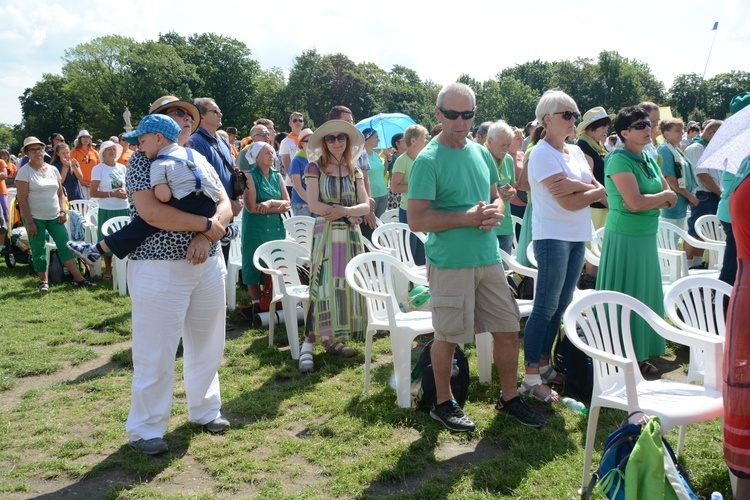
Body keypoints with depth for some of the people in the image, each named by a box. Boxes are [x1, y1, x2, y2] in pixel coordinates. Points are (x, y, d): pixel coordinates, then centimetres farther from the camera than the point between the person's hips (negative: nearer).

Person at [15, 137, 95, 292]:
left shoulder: (53, 170, 7)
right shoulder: (24, 172, -7)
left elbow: (60, 194, 14)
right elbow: (22, 199, -11)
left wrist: (63, 211, 0)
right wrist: (30, 222, -14)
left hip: (54, 217, 4)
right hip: (35, 218, -4)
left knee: (65, 246, 0)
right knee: (38, 250, 3)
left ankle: (79, 278, 1)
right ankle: (43, 280, 16)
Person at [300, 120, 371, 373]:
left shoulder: (354, 171, 11)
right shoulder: (315, 168, -1)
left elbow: (365, 205, 5)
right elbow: (313, 204, -10)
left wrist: (344, 211, -15)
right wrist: (349, 213, -11)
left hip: (351, 234, 5)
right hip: (326, 233, -5)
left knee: (346, 285, 6)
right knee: (323, 286, -9)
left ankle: (333, 338, 17)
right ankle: (308, 345, -6)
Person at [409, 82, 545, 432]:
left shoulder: (481, 153, 10)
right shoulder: (428, 160, -11)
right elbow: (416, 220, -17)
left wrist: (495, 212, -4)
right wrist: (467, 218, -20)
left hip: (488, 257, 7)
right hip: (449, 262, -6)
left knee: (508, 330, 11)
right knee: (448, 336, 6)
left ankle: (509, 397, 29)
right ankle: (444, 403, 26)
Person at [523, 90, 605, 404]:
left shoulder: (575, 151, 14)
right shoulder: (542, 154, -11)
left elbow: (599, 189, 4)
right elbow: (568, 202, -18)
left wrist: (577, 186, -14)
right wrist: (596, 191, -5)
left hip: (577, 237, 8)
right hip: (552, 236, -8)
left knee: (561, 305, 12)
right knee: (546, 306, -7)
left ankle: (544, 365, 23)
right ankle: (531, 377, 0)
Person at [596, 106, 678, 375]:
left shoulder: (650, 160, 11)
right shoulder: (620, 160, -13)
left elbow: (671, 199, 6)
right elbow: (635, 202, -24)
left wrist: (648, 202, -13)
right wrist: (664, 196, -7)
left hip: (648, 236, 8)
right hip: (625, 237, -8)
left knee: (646, 296, 13)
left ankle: (640, 355, 24)